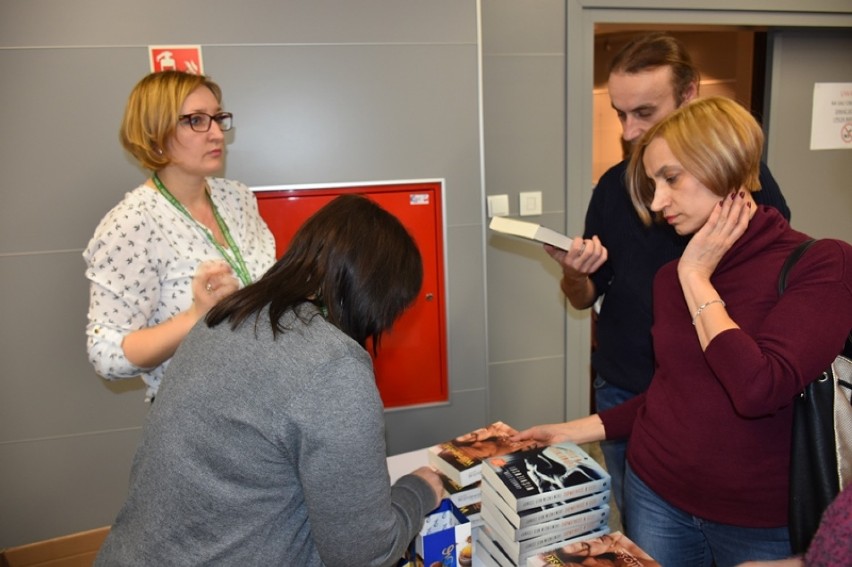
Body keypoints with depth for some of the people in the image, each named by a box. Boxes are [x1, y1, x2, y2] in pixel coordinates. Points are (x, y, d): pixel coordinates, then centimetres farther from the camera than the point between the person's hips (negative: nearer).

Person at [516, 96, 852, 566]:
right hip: (655, 494, 4)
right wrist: (576, 431, 3)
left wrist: (696, 279, -17)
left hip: (761, 522, -3)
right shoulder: (672, 277, 1)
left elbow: (759, 390, -27)